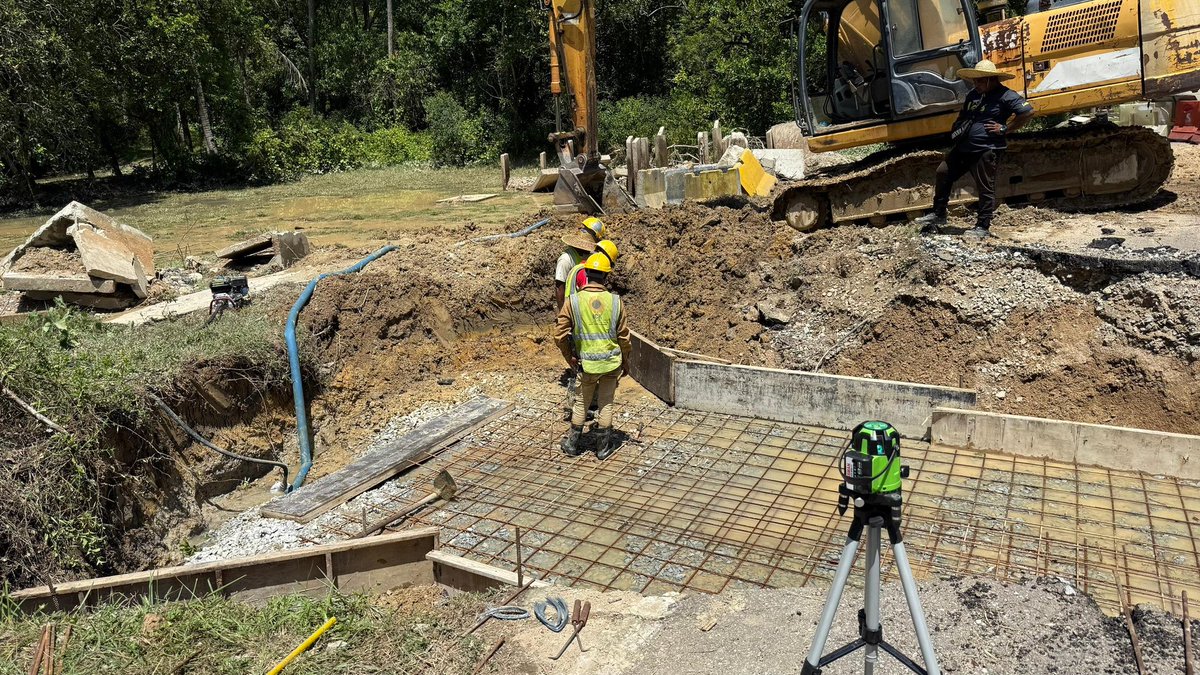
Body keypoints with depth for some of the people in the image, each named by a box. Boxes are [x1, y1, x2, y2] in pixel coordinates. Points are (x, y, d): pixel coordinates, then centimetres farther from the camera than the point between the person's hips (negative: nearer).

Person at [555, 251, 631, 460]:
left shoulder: (573, 301, -10)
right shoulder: (615, 301, -7)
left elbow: (560, 335, -7)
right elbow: (623, 336, -1)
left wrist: (570, 358, 9)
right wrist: (625, 362, 13)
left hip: (588, 363, 0)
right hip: (612, 362, 0)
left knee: (581, 403, 17)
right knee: (606, 403, 13)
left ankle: (572, 443, 27)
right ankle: (604, 446, 22)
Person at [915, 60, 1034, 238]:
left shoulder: (1005, 96, -8)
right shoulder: (973, 95, 15)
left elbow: (1028, 112, -16)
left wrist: (1005, 129, -15)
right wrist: (957, 131, 11)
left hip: (987, 151, -8)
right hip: (963, 148, 8)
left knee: (985, 188, -2)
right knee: (942, 173, 8)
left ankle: (982, 227, 5)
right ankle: (938, 214, 20)